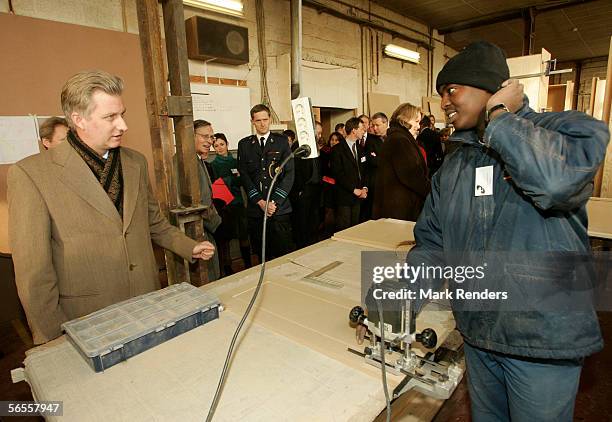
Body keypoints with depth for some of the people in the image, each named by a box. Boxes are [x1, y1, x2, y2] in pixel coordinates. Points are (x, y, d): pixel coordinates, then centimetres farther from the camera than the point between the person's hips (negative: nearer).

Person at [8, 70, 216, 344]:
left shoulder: (136, 162, 5)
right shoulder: (31, 174, -12)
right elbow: (33, 271, -10)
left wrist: (190, 247, 8)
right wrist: (57, 343, -7)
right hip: (86, 325, -4)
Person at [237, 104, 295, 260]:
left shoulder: (282, 141, 6)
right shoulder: (244, 144, 10)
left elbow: (289, 173, -1)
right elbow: (244, 175, 3)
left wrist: (274, 202, -10)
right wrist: (260, 201, -9)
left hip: (280, 207, -1)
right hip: (255, 207, 1)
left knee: (284, 252, 0)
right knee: (261, 254, 7)